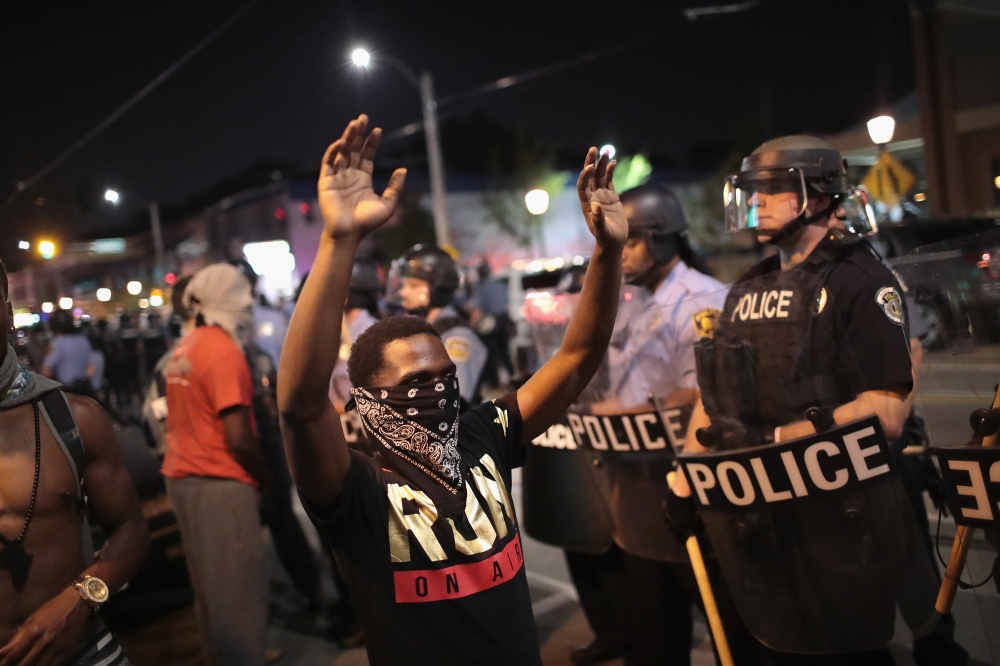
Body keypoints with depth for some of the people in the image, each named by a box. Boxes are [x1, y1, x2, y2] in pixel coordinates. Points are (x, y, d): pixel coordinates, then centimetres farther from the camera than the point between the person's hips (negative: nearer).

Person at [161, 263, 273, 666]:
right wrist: (265, 479, -5)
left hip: (181, 477, 9)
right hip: (220, 482, -9)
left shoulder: (183, 349, 9)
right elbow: (238, 438, -21)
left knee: (208, 585, 20)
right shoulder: (224, 350, -17)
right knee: (239, 588, 1)